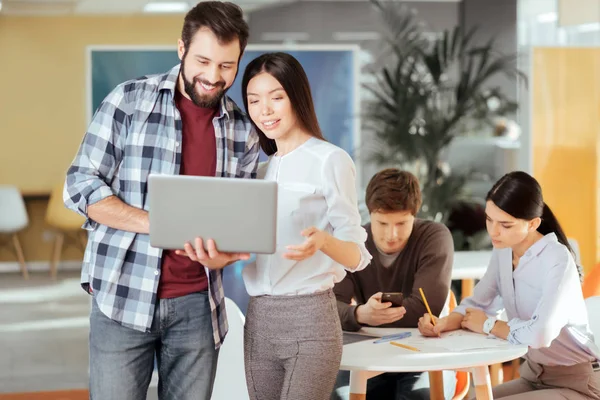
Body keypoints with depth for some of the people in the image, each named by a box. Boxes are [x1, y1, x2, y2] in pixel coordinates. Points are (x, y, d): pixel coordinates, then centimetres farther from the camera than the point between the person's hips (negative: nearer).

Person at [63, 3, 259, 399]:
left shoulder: (243, 131, 6)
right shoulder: (128, 101, -3)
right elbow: (81, 187, -6)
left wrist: (223, 253, -15)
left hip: (198, 304, 3)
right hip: (123, 297, -3)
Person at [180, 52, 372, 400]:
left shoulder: (330, 160, -5)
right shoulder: (260, 168, 15)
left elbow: (357, 254, -8)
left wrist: (322, 240, -28)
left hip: (309, 319, -6)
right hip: (258, 319, 6)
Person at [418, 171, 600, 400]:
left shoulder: (557, 260, -25)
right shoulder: (503, 252, 0)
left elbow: (540, 334, -37)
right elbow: (476, 305, 5)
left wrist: (488, 326, -19)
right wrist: (442, 324, -17)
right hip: (534, 376, 7)